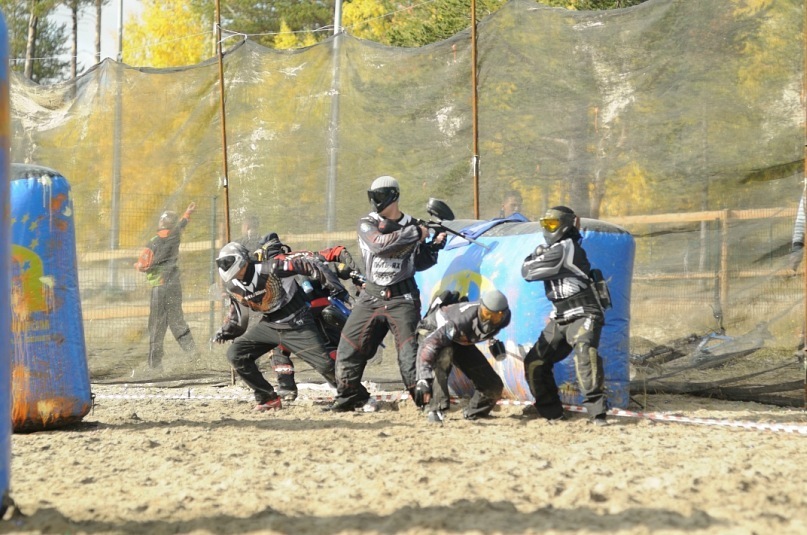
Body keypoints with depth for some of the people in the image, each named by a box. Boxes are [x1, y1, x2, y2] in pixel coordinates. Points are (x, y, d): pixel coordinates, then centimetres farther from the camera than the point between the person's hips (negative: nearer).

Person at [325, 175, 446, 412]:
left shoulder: (413, 225, 5)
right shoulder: (367, 224, 0)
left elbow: (419, 263, 11)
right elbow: (379, 244, -21)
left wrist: (435, 244, -5)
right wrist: (415, 233, -20)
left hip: (402, 298, -1)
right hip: (371, 297, 1)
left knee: (409, 351, -12)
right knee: (349, 347, 2)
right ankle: (350, 396, 20)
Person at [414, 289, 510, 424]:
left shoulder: (504, 318, -25)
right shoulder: (462, 319, -45)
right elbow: (430, 344, -51)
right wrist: (423, 379, -58)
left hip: (461, 341, 5)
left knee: (493, 386, -6)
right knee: (444, 354, -41)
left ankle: (472, 414, 21)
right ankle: (435, 410, -34)